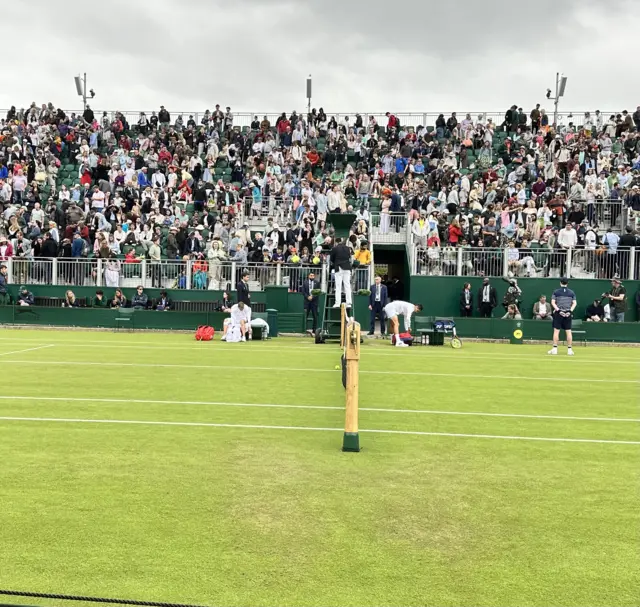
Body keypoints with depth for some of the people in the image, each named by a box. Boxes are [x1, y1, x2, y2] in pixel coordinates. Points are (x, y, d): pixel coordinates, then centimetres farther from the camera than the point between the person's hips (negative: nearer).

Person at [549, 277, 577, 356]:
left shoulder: (556, 292, 1)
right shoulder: (572, 292, 8)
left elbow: (553, 302, -6)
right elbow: (574, 303, 2)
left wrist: (558, 310, -9)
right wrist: (570, 311, -4)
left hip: (558, 313, -2)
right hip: (568, 313, 2)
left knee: (556, 331, -1)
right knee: (568, 331, 5)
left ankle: (555, 349, -3)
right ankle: (569, 349, 6)